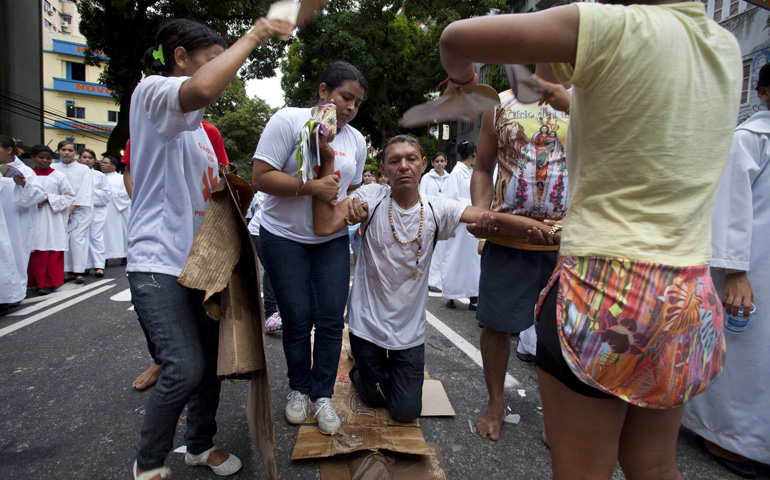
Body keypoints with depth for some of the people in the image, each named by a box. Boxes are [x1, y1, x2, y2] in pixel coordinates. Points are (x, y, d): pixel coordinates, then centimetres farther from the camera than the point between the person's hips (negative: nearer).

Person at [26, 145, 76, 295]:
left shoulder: (58, 176, 3)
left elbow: (70, 195, 0)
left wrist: (48, 199, -9)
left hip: (53, 219, -2)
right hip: (33, 219, 2)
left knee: (53, 251, -3)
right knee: (36, 251, 3)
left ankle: (50, 282, 5)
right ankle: (38, 281, 14)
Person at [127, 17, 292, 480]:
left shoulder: (194, 123, 20)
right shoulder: (152, 92, -9)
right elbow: (202, 89, -34)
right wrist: (255, 34, -22)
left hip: (201, 259, 9)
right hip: (160, 262, -9)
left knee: (211, 359, 12)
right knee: (186, 368, -14)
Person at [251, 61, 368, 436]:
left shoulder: (356, 140, 8)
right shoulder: (289, 120, -9)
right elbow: (260, 177, -15)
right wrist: (309, 186, -23)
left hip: (333, 240, 4)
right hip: (284, 237, -4)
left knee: (331, 320, 1)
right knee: (297, 319, 2)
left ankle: (322, 395, 19)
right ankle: (298, 389, 27)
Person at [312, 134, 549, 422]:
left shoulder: (437, 209, -9)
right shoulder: (372, 197, -12)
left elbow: (494, 219, -20)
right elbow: (324, 226, -26)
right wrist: (327, 162, -29)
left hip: (409, 330, 2)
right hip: (368, 323, -1)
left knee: (406, 413, 12)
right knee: (375, 398, 16)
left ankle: (391, 368, 42)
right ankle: (363, 363, 48)